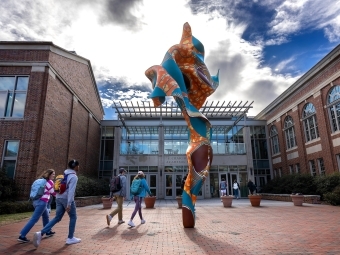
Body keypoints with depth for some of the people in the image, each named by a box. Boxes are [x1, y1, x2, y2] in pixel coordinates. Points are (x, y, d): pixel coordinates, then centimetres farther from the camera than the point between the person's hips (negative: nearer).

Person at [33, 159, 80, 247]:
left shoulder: (64, 174, 14)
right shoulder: (74, 176, -12)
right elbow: (71, 191, -20)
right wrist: (69, 204, -22)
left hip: (59, 198, 8)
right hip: (67, 199, -7)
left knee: (57, 218, 10)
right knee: (73, 217, 9)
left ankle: (41, 233, -5)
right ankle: (70, 238, 16)